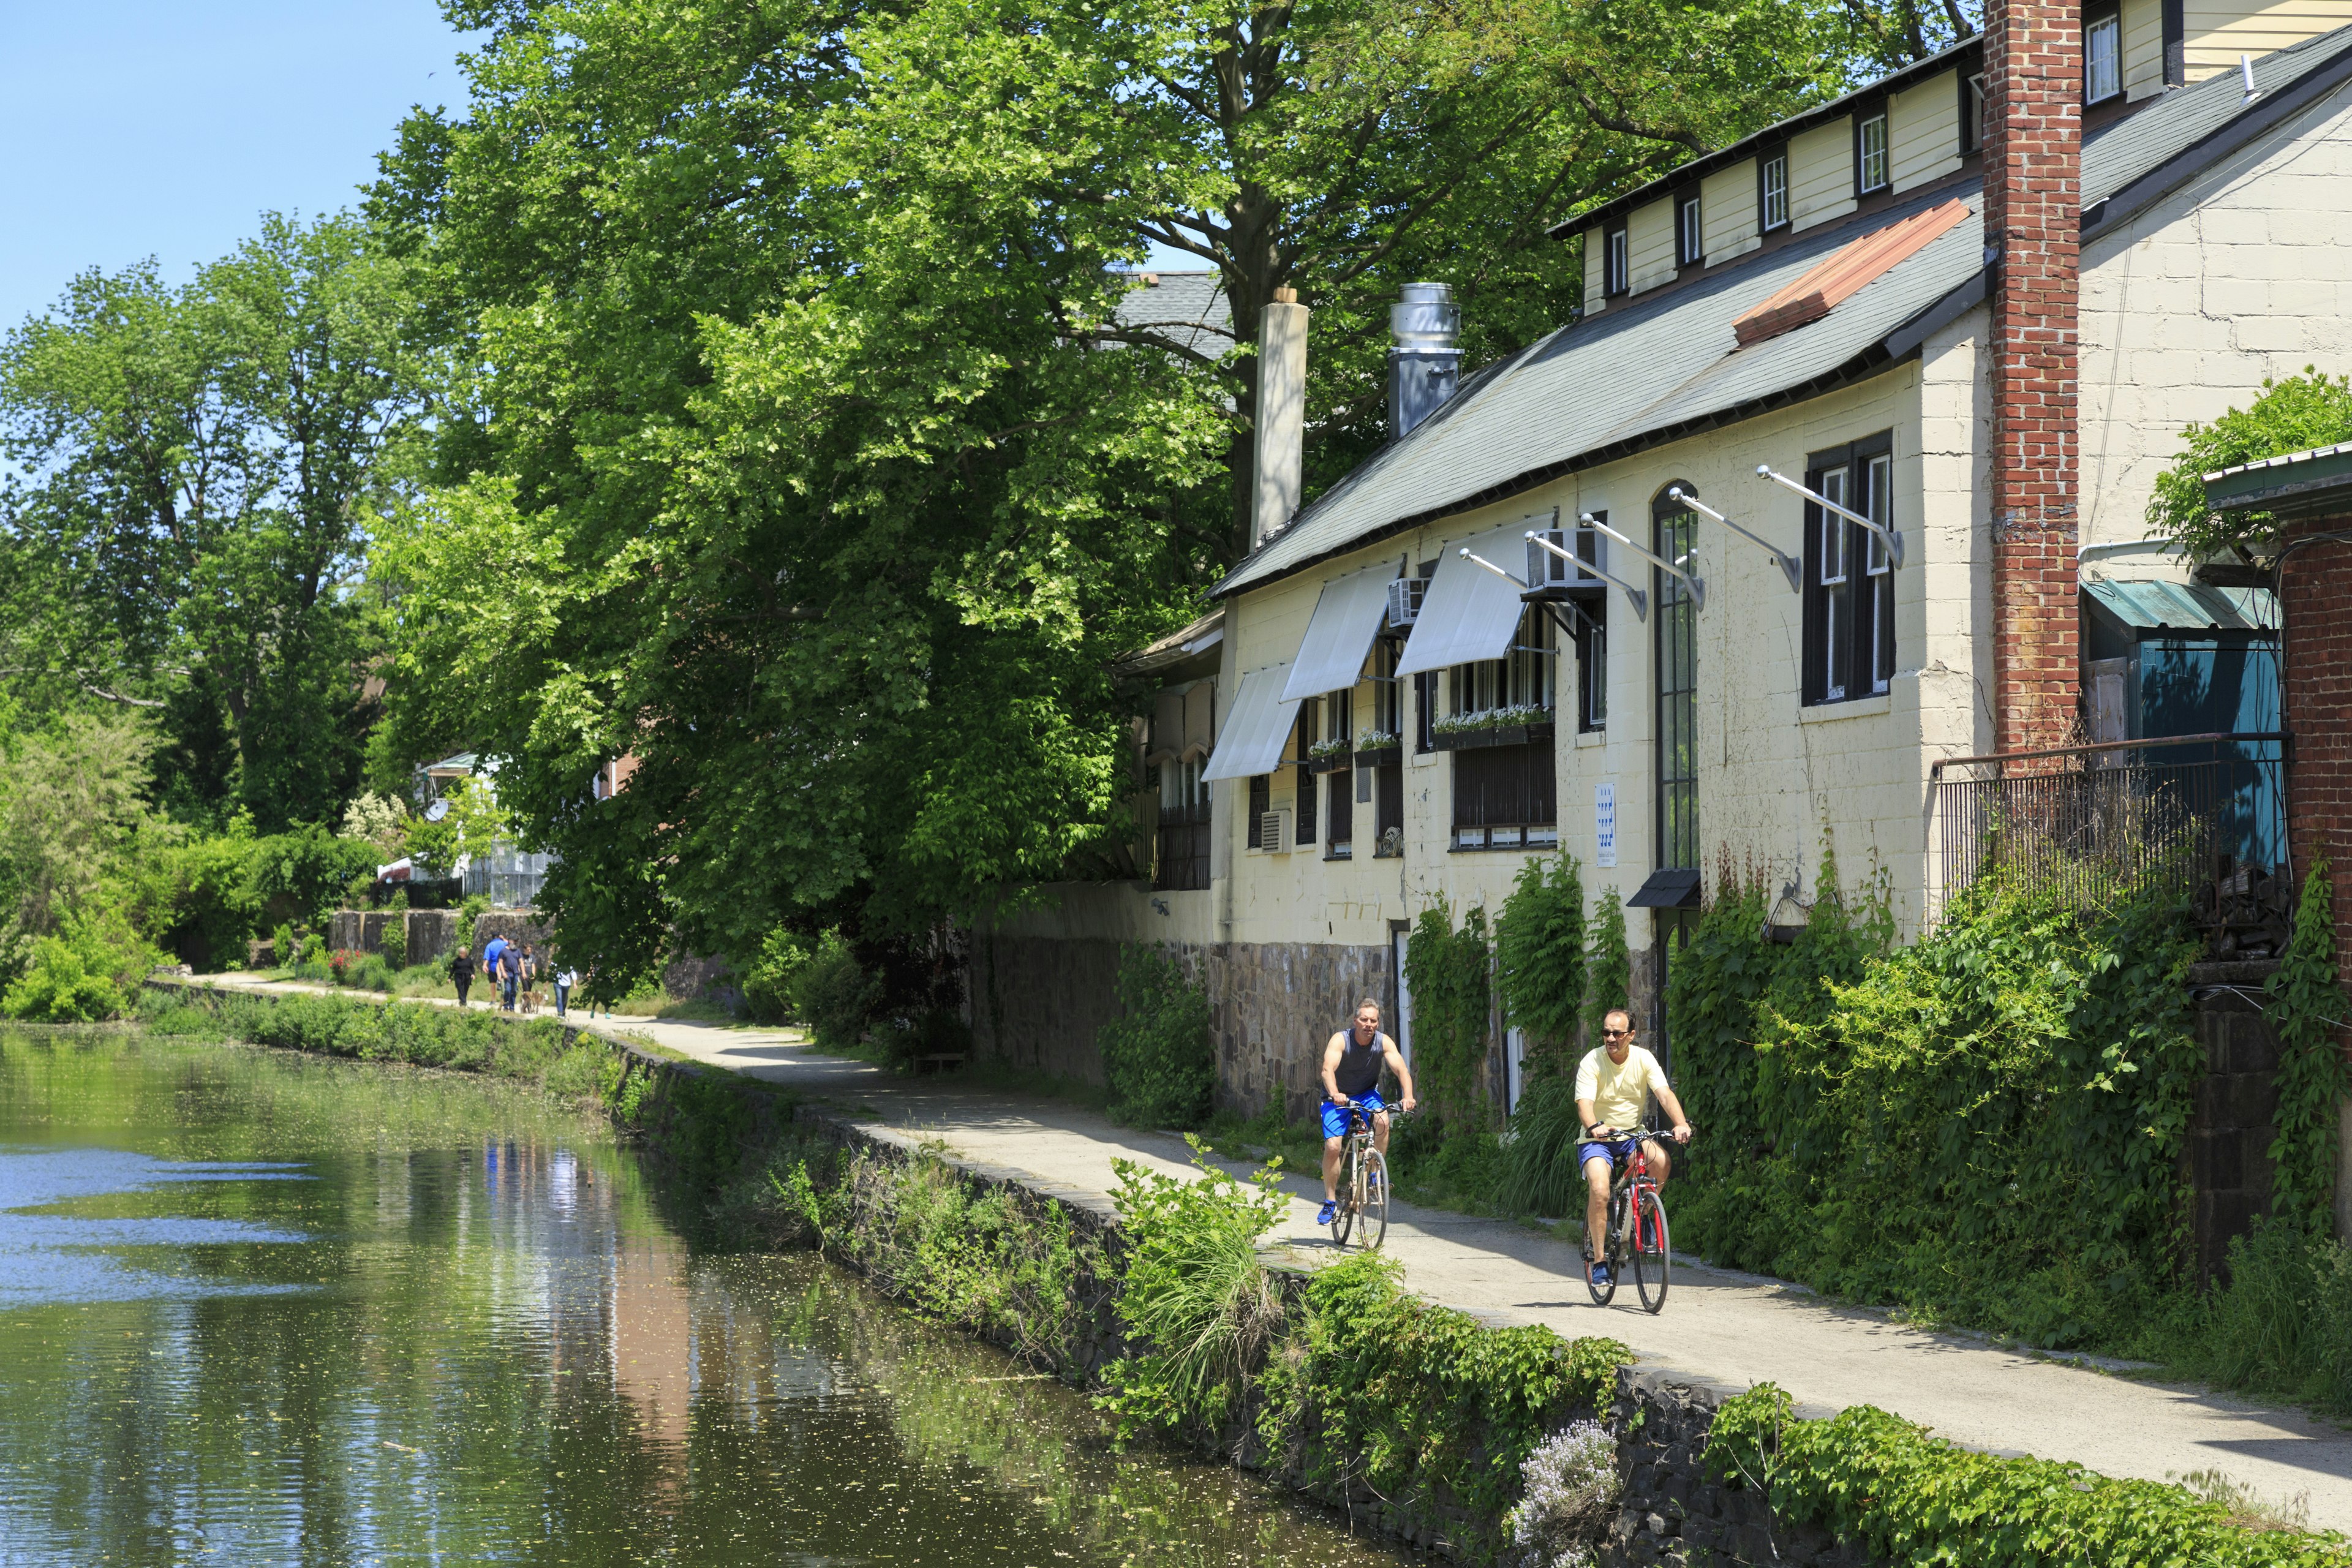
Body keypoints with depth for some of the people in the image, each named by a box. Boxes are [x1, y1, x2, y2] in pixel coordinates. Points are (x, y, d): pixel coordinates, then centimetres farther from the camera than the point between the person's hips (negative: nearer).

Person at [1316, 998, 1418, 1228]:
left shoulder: (1384, 1042, -16)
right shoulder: (1341, 1040, -24)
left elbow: (1401, 1070, -27)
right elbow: (1328, 1070, -38)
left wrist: (1408, 1096, -46)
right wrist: (1335, 1094, -58)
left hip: (1367, 1094, 2)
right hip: (1338, 1097, -2)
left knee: (1382, 1120, -30)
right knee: (1332, 1146, -15)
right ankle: (1330, 1202, 1)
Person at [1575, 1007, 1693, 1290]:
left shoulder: (1643, 1059, -6)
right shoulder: (1591, 1062, -12)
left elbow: (1665, 1094, -17)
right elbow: (1584, 1102, -25)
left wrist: (1681, 1124, -35)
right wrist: (1594, 1127, -47)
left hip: (1633, 1134, 2)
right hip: (1598, 1139, -2)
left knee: (1660, 1160, -29)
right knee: (1599, 1192, -26)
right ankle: (1598, 1258, -13)